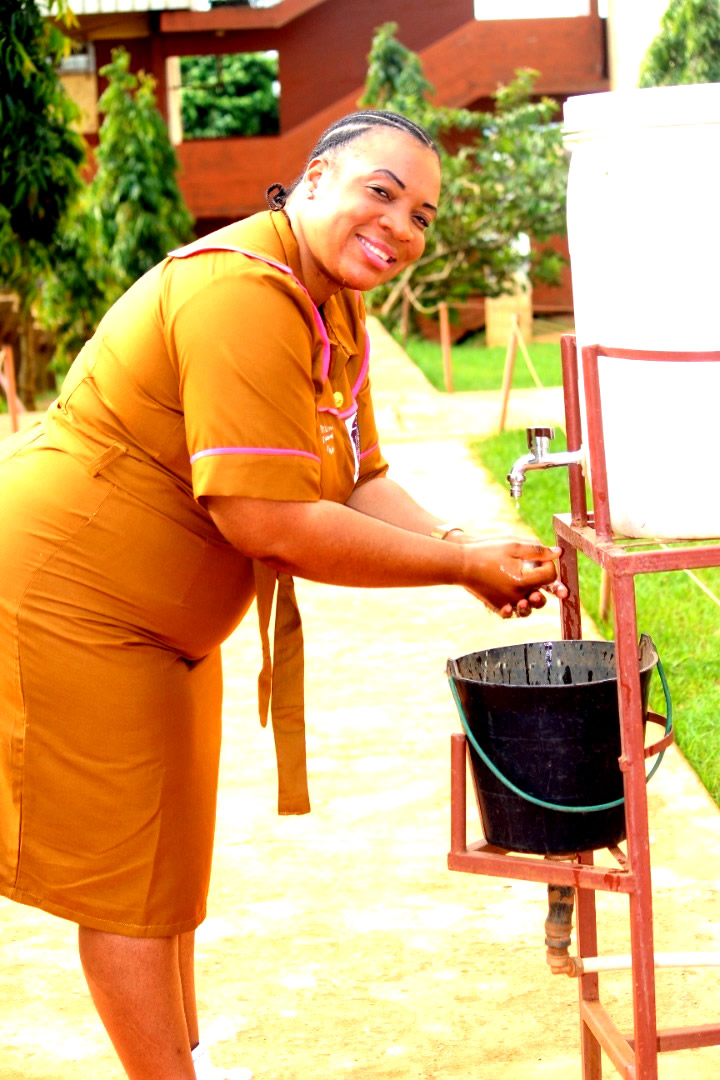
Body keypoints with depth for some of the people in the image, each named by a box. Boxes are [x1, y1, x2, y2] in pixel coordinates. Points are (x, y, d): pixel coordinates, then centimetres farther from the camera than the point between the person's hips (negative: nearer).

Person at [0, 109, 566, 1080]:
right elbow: (268, 523, -31)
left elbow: (357, 484, 4)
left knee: (168, 847, 22)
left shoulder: (337, 310, 5)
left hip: (166, 615, 11)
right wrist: (459, 565, -25)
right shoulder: (243, 294, -27)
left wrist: (465, 551, -15)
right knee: (125, 866, 0)